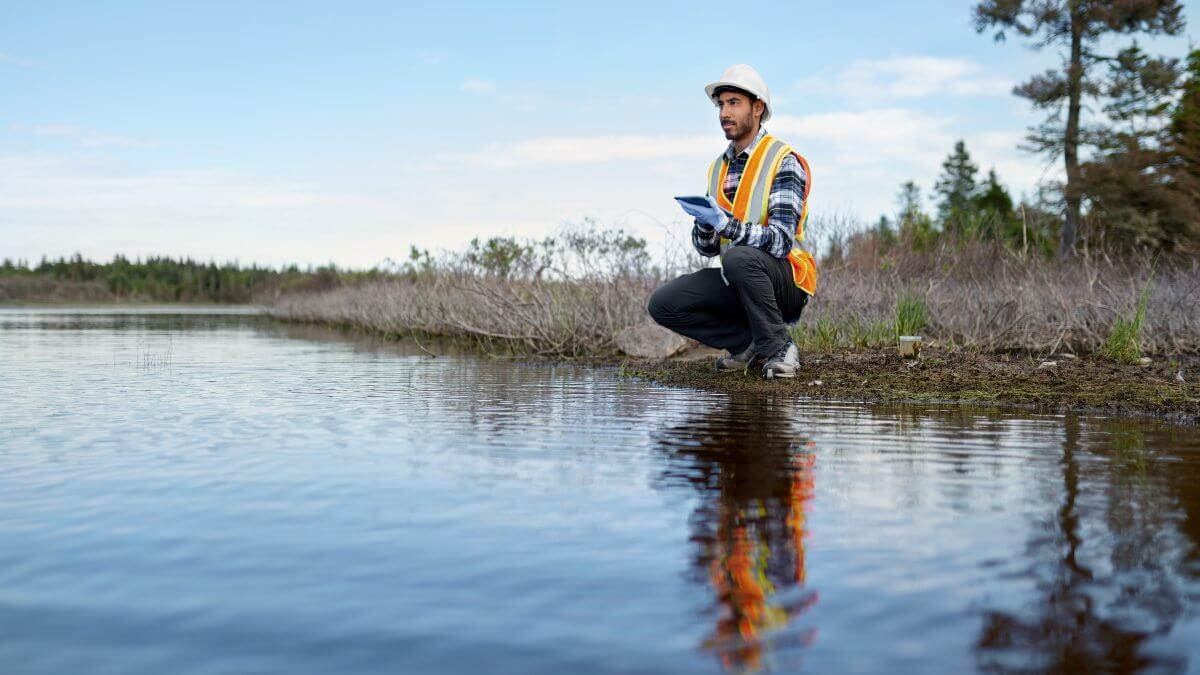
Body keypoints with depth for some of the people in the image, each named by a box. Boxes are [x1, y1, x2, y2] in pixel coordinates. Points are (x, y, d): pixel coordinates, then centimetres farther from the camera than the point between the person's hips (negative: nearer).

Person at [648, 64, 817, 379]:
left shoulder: (785, 162, -12)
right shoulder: (719, 167, 11)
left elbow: (780, 241, -23)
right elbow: (707, 248, 9)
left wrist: (727, 224, -36)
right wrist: (705, 224, -14)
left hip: (787, 282, -6)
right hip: (736, 282, 6)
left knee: (739, 257, -38)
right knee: (662, 304, -12)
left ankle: (779, 346, -16)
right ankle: (749, 340, 1)